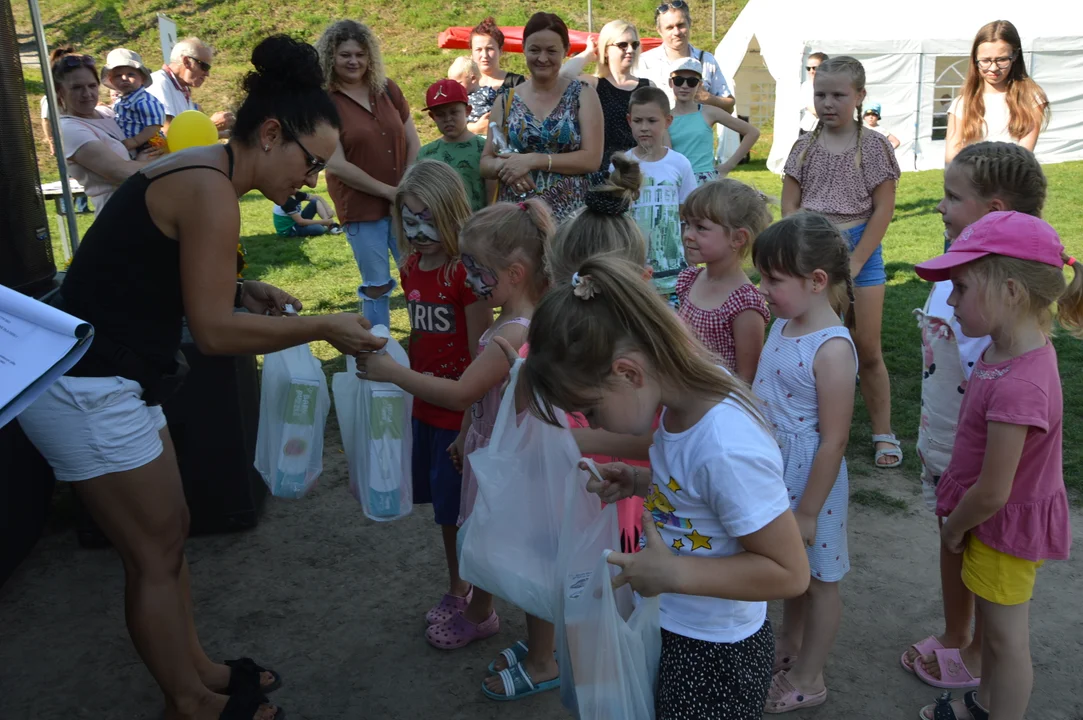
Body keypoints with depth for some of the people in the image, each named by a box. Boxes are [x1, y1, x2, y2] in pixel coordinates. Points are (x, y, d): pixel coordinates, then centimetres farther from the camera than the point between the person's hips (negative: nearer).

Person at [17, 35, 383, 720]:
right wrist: (323, 327, -14)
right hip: (87, 392, -10)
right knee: (157, 555, 4)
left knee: (169, 534, 18)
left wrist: (243, 289, 3)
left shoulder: (199, 172, 9)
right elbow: (215, 331, -22)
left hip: (111, 381, 10)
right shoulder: (211, 190, -21)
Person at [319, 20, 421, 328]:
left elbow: (413, 142, 8)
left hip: (403, 202, 4)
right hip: (361, 208, -4)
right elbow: (336, 166, -14)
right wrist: (389, 191, -13)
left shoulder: (387, 89, 4)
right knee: (376, 285, 6)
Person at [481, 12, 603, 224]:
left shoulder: (583, 95, 2)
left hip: (570, 213, -2)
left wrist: (532, 161, -14)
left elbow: (592, 159, -7)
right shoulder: (506, 101, 8)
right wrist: (504, 166, -13)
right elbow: (486, 163, 10)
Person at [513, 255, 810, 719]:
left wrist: (673, 572, -27)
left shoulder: (726, 448, -33)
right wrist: (642, 483, -4)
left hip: (715, 659, -7)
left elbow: (789, 572, -25)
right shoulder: (679, 405, -7)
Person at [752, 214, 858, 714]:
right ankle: (788, 648, 47)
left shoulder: (832, 349, -25)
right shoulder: (782, 325, -1)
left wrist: (807, 511, -16)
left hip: (811, 477, -7)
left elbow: (833, 441, -21)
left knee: (819, 577, 14)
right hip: (776, 471, 7)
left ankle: (807, 679, 33)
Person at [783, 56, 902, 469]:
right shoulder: (805, 147, 5)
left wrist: (853, 264, -12)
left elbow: (883, 210, -6)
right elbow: (789, 205, 3)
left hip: (860, 250, -2)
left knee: (867, 350, 3)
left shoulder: (874, 146, -2)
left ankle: (883, 434, 16)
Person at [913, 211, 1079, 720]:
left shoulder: (1018, 386, -36)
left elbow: (992, 493, -27)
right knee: (993, 622, 28)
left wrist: (954, 527, -9)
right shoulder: (1016, 349, -7)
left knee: (1005, 636, 12)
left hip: (1004, 526, -9)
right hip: (1000, 517, 9)